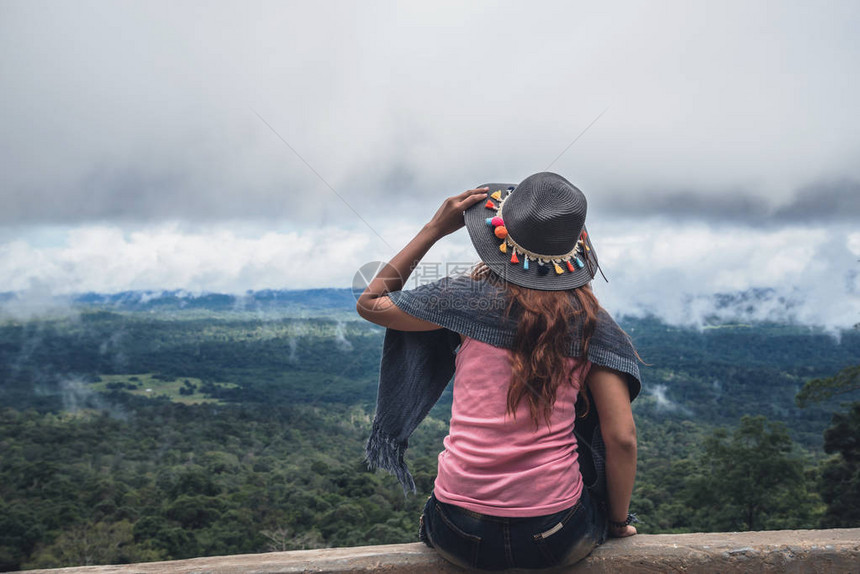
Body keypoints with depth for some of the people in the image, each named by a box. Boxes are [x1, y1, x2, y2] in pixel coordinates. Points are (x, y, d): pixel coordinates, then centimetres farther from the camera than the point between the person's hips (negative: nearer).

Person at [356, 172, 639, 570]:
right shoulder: (591, 321, -4)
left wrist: (435, 228, 5)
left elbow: (369, 303, 8)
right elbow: (622, 438, -7)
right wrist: (619, 523, 10)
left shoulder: (472, 298, -7)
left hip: (463, 537, 0)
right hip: (557, 541, 1)